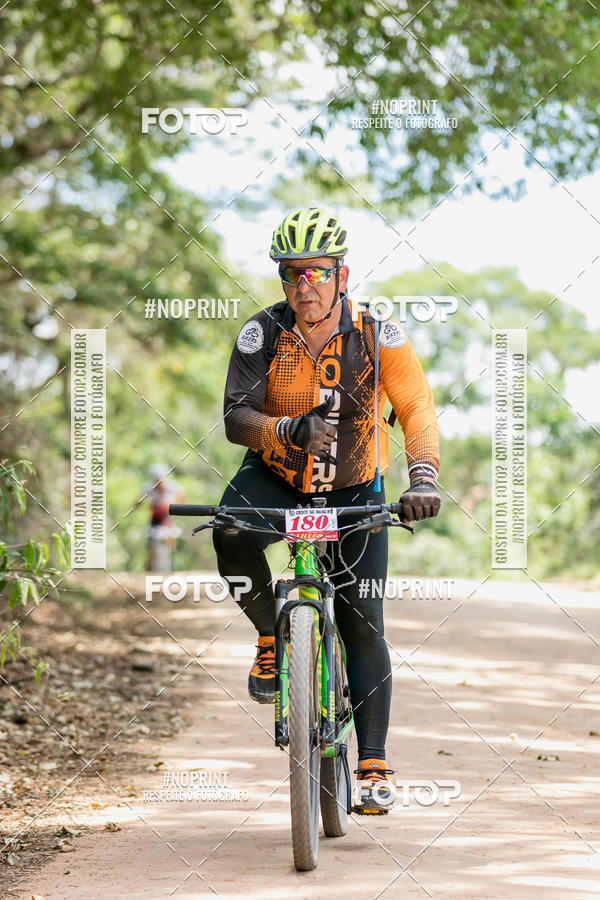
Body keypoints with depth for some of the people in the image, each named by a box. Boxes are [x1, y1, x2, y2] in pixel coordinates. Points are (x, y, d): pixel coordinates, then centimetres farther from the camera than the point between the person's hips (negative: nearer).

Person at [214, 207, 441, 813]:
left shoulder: (375, 333, -16)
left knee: (363, 623, -6)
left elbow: (416, 408, -17)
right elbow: (236, 419, -22)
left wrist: (423, 478, -34)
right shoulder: (263, 333, -16)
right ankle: (271, 636, -5)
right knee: (231, 535, -33)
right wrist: (290, 430, -43)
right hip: (274, 476, 0)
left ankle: (373, 765, 3)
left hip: (353, 489, 0)